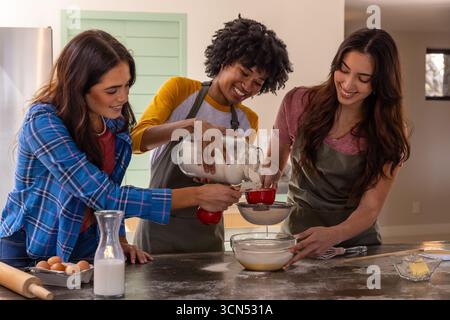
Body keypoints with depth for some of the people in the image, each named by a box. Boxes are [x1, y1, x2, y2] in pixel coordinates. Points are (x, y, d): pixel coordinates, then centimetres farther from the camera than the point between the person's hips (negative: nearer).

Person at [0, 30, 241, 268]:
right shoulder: (43, 121, -22)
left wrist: (119, 240, -4)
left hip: (85, 249, 5)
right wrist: (196, 196, -27)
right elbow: (103, 195, -27)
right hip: (29, 253, -4)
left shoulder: (116, 124, -2)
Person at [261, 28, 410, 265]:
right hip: (297, 237, 0)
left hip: (355, 243, 0)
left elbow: (370, 208, -12)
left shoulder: (389, 134, -7)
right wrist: (270, 174, -14)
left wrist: (334, 235, -31)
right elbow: (275, 159, 9)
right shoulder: (299, 103, -5)